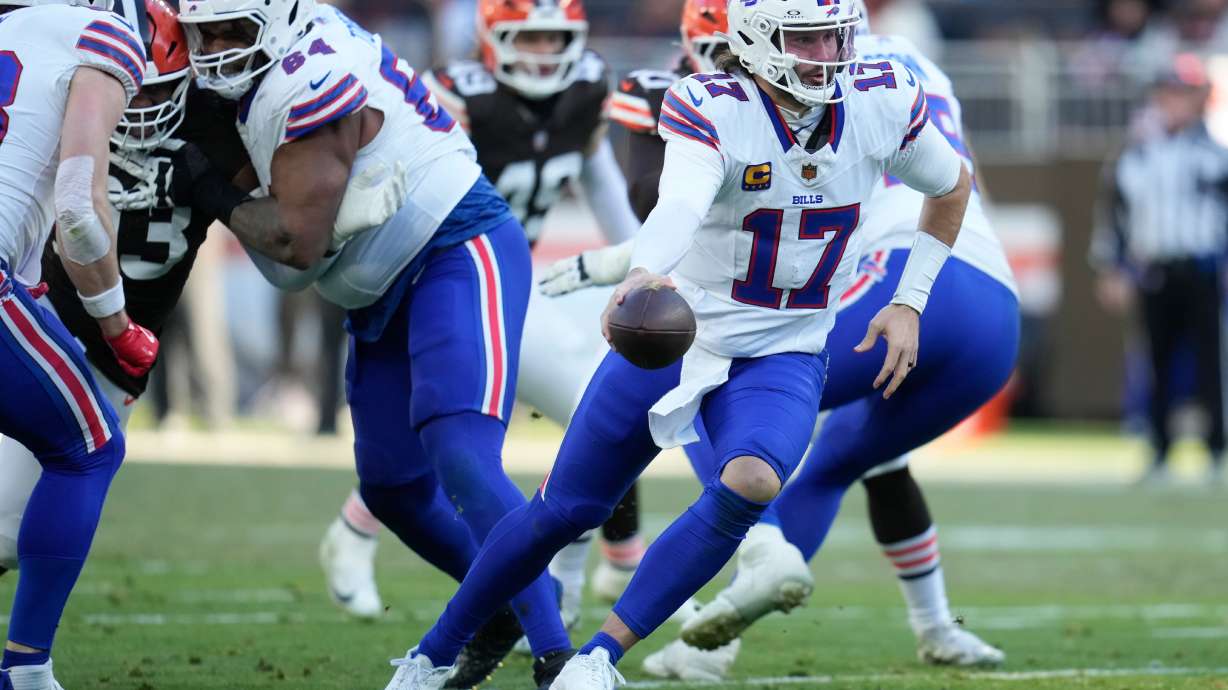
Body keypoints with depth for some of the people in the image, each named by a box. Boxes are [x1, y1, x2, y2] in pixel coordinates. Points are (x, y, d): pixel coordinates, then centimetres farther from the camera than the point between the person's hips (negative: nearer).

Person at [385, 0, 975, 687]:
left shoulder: (885, 103, -9)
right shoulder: (711, 109, -21)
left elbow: (953, 187, 12)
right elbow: (682, 202, -42)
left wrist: (909, 303, 4)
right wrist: (643, 274, -64)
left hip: (782, 362, 2)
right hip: (670, 339, -1)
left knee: (749, 485, -30)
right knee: (563, 510, 8)